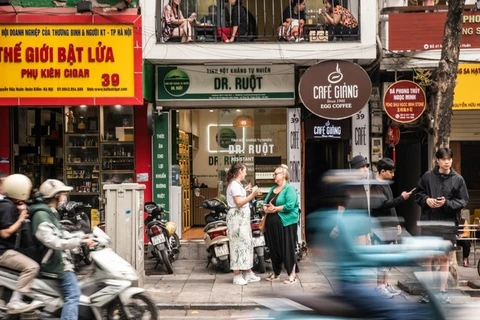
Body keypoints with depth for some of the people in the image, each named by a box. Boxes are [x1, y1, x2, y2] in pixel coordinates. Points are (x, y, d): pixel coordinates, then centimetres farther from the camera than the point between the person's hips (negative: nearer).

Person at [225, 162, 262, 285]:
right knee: (238, 244, -7)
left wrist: (245, 191, 20)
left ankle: (248, 273, 19)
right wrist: (252, 195, -25)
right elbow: (238, 202, -22)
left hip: (242, 217, 11)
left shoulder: (236, 184, 18)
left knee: (246, 243, 13)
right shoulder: (235, 184, -14)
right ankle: (237, 276, -3)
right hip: (237, 217, -11)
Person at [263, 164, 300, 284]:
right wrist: (266, 209, -9)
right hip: (272, 223, 8)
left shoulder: (289, 188, -7)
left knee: (288, 248, -4)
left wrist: (275, 209, -17)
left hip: (285, 223, -8)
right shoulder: (272, 189, 18)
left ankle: (292, 275, 2)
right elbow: (266, 202, 12)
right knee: (274, 248, 13)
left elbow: (290, 205, -19)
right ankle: (276, 273, 24)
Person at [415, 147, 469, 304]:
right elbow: (418, 194, 8)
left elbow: (463, 201, 0)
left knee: (444, 258, 9)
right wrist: (426, 199, -12)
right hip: (428, 222, 0)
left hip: (447, 223, 0)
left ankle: (442, 291, 19)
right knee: (427, 256, 4)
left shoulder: (458, 179, -2)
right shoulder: (428, 176, -2)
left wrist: (447, 203, -15)